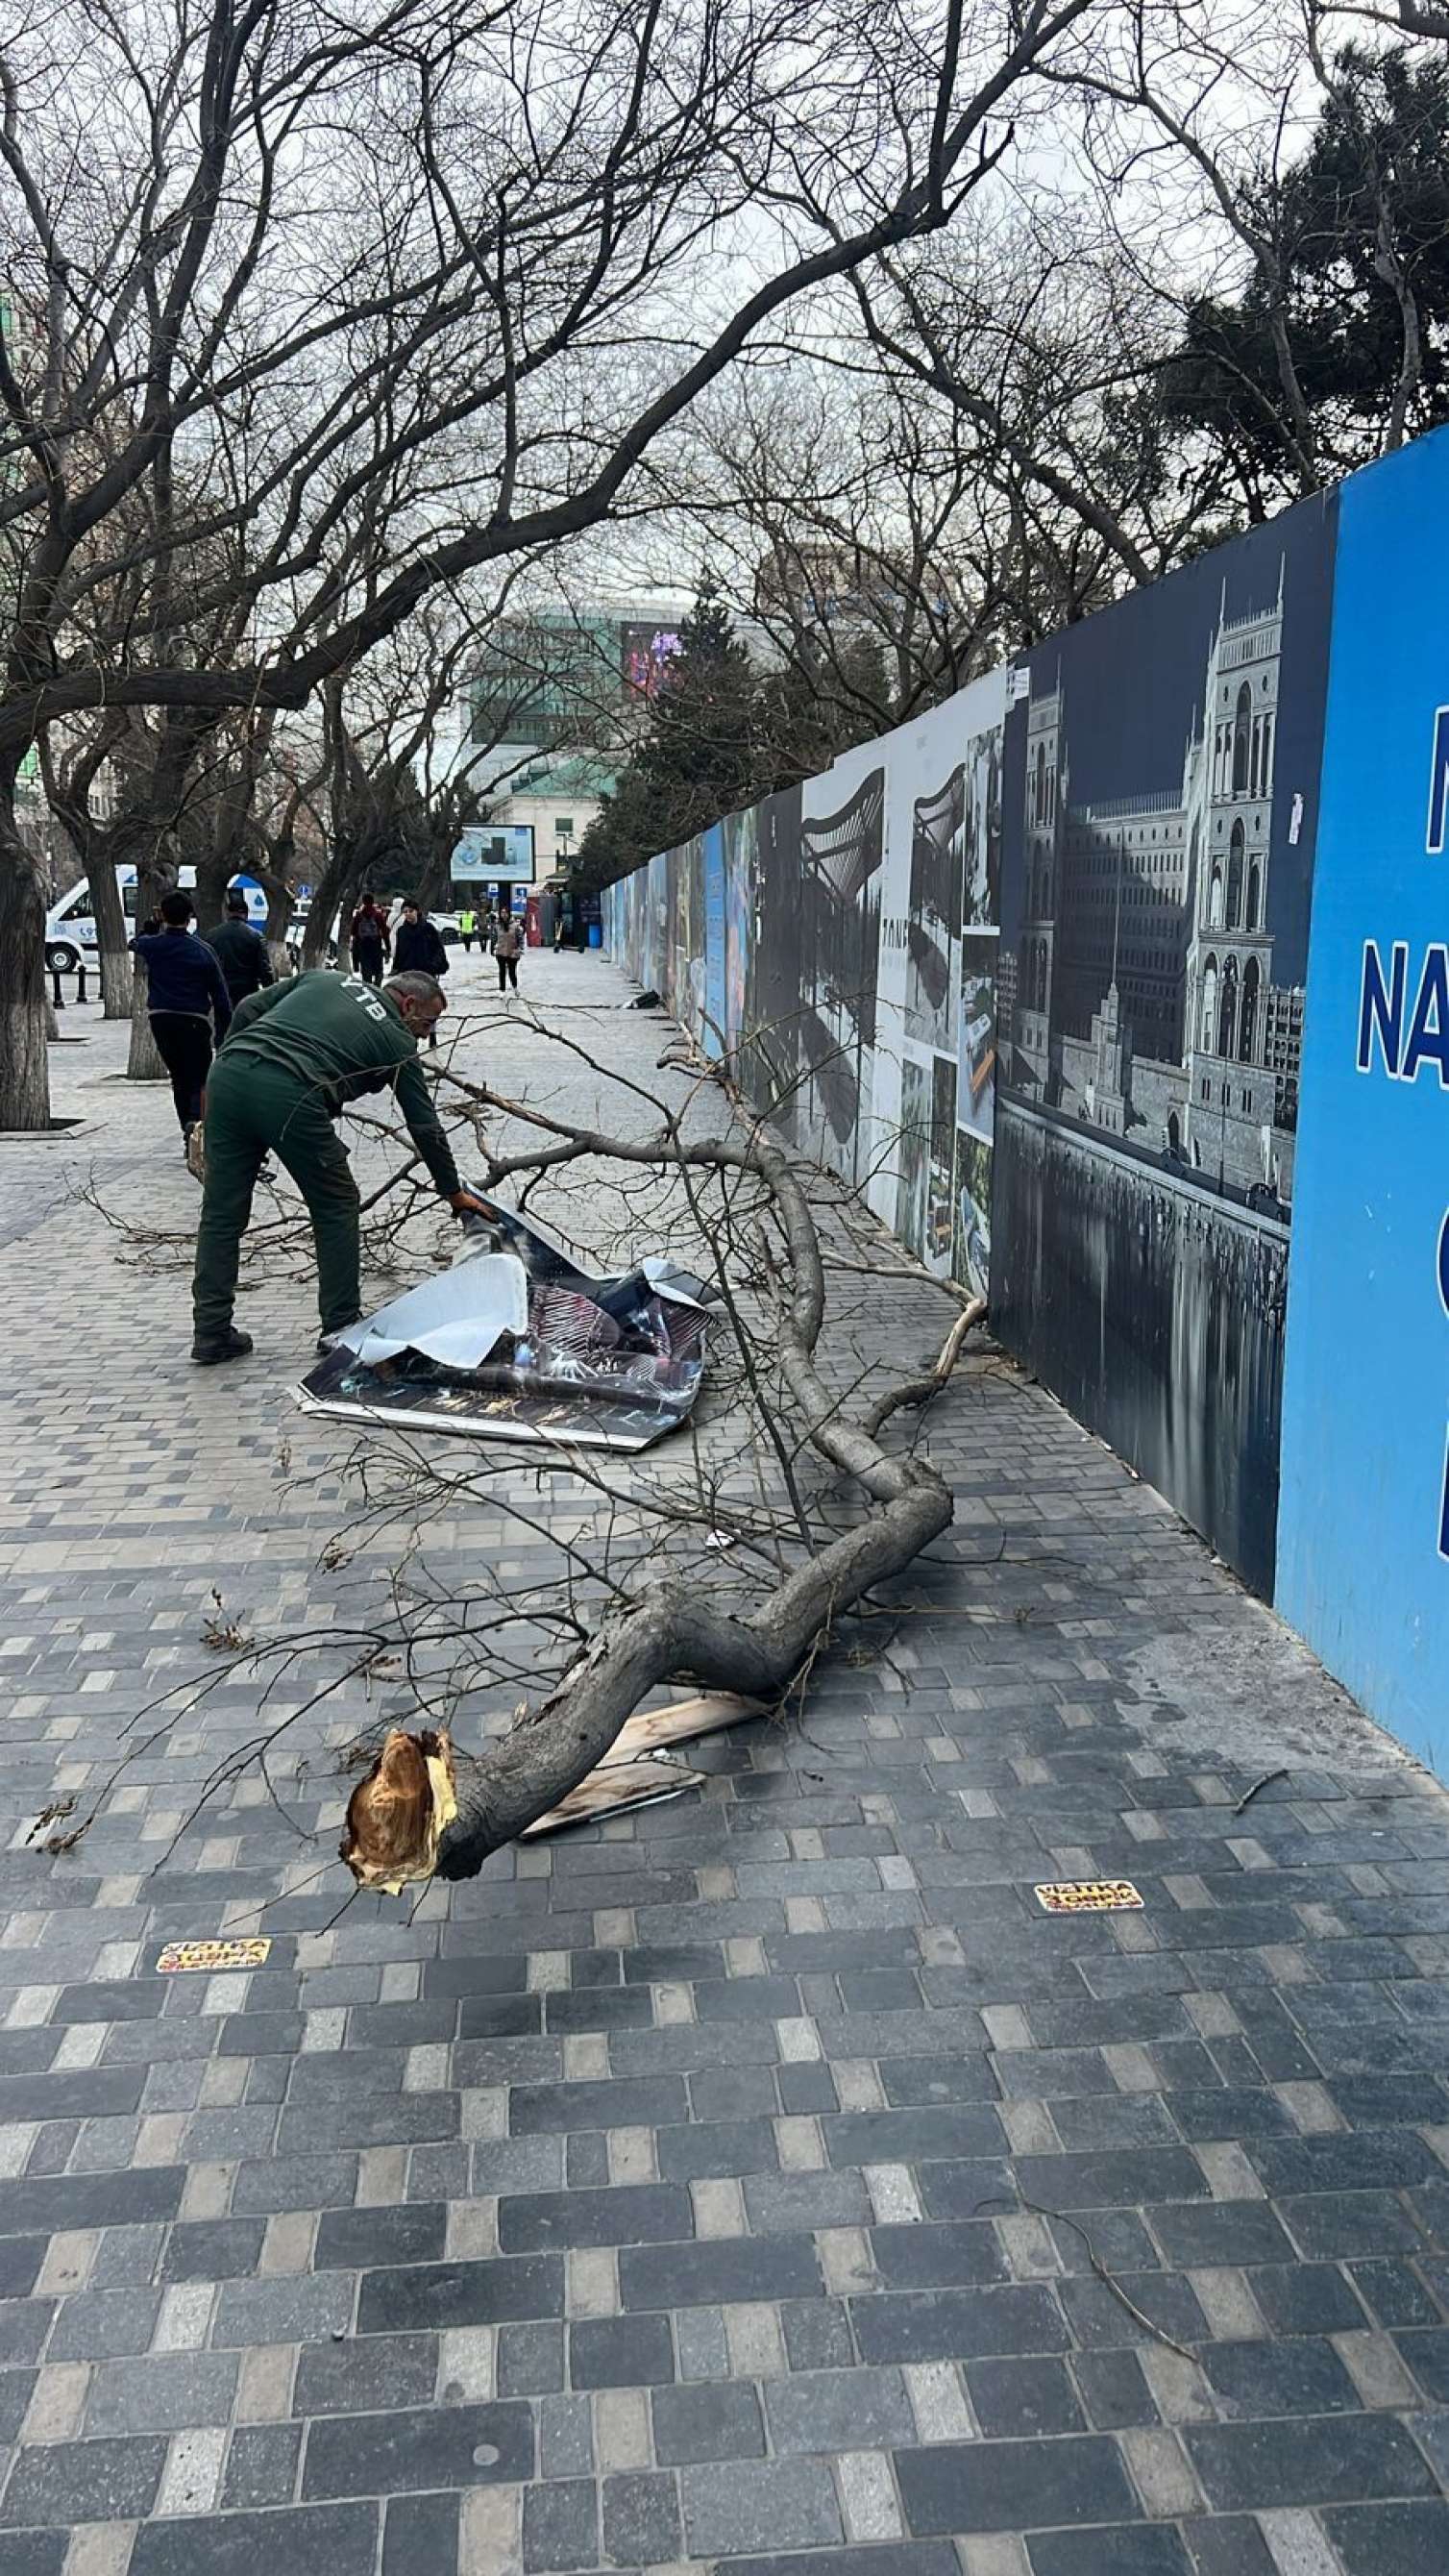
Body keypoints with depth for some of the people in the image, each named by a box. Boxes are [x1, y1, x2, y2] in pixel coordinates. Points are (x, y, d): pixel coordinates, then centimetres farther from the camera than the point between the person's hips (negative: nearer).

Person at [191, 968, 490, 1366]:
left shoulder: (324, 978, 28)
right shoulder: (397, 1041, 15)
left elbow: (248, 1009, 21)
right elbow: (426, 1126, 20)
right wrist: (453, 1191, 30)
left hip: (229, 1070, 5)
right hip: (290, 1095, -5)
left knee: (222, 1212, 12)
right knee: (336, 1207, 14)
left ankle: (212, 1334, 17)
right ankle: (340, 1327, 18)